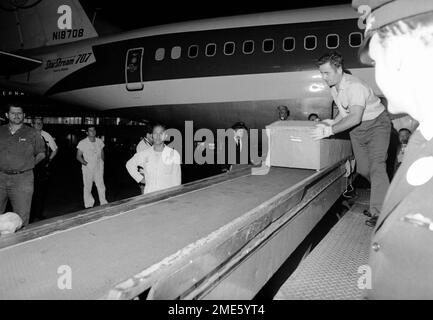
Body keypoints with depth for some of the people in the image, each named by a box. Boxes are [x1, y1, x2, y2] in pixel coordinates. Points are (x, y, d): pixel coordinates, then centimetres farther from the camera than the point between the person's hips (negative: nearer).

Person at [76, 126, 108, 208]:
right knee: (87, 187, 7)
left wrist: (102, 162, 6)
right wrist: (86, 164, -16)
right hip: (87, 168, -3)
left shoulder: (99, 141, 4)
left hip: (98, 167, 3)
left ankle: (104, 203, 16)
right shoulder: (82, 143, -7)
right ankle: (88, 205, 21)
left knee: (101, 186, 4)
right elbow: (78, 156, -5)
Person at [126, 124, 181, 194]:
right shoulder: (145, 154, 5)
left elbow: (176, 180, 0)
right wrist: (140, 178, 13)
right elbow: (129, 164, 22)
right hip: (149, 195, 2)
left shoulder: (174, 154, -2)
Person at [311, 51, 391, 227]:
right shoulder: (334, 88, -1)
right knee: (363, 169, 6)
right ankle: (381, 195, 25)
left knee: (377, 166, -17)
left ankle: (379, 213, -15)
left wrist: (329, 131, -42)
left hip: (376, 123, -8)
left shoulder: (355, 86, -28)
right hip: (356, 129, 8)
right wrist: (333, 122, -4)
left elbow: (355, 117, -39)